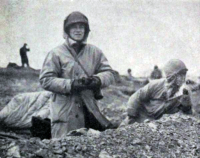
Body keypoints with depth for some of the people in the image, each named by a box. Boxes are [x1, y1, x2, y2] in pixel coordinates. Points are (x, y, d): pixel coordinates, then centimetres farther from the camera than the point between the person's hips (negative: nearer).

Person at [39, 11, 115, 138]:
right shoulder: (56, 53, 0)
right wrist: (71, 84, -18)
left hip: (90, 111, 4)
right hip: (65, 112, -4)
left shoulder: (95, 52, 12)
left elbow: (109, 73, 9)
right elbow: (45, 80, -6)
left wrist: (97, 80, -14)